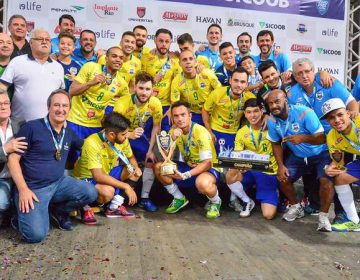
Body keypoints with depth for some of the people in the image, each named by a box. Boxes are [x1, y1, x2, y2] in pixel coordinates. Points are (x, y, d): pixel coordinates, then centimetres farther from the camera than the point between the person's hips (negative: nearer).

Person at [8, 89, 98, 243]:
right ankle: (23, 216, 13)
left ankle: (58, 211, 10)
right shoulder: (31, 127, -11)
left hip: (59, 182, 6)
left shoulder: (68, 132, 8)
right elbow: (13, 158, -10)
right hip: (33, 188, -5)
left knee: (91, 193, -17)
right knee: (36, 234, -23)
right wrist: (23, 189, -18)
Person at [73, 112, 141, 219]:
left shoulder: (122, 139, -13)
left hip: (107, 174, 7)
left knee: (135, 172, -10)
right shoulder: (92, 143, -32)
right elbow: (98, 176, -37)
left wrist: (136, 168, -18)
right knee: (108, 191, -36)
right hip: (87, 178, -7)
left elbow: (130, 157, 6)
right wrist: (125, 186, -37)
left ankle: (115, 206, -5)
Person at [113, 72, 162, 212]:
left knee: (150, 161, 0)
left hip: (141, 135, 4)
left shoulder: (155, 103, -21)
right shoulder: (122, 103, -32)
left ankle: (144, 198, 15)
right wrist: (129, 135, -48)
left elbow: (156, 126, -7)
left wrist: (150, 150, -7)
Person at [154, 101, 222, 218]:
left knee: (202, 182, -41)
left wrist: (185, 175, -37)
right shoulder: (174, 130, -4)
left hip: (209, 169, -6)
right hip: (188, 166, 6)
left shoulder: (200, 132, -22)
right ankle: (179, 199, 6)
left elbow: (207, 163, -27)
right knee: (158, 167, -14)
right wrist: (173, 138, -27)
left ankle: (216, 202, -4)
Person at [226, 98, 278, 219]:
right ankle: (248, 201, -1)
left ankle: (274, 196, 24)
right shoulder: (241, 133, -3)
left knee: (268, 215, -13)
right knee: (230, 176, -31)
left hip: (269, 172, -2)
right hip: (250, 171, 3)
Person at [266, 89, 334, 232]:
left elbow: (322, 138, -27)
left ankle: (323, 215, -5)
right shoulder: (271, 121, -12)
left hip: (321, 153, -5)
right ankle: (296, 207, 19)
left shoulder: (305, 113, -28)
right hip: (297, 156, 5)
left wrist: (303, 138, -46)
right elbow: (276, 144, 1)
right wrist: (281, 165, -11)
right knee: (282, 178, -8)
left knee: (326, 180, -27)